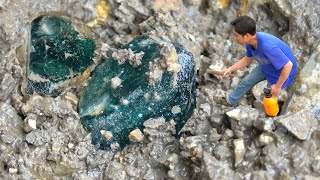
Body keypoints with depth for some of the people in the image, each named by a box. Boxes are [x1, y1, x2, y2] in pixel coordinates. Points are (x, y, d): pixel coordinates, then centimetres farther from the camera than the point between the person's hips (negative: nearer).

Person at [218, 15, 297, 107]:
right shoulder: (250, 41, -18)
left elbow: (288, 65, -37)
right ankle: (230, 102, 36)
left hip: (282, 72, -7)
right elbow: (247, 59, 4)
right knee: (245, 82, 14)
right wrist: (230, 69, -6)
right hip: (266, 67, 7)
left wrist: (278, 86, -26)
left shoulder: (267, 46, -45)